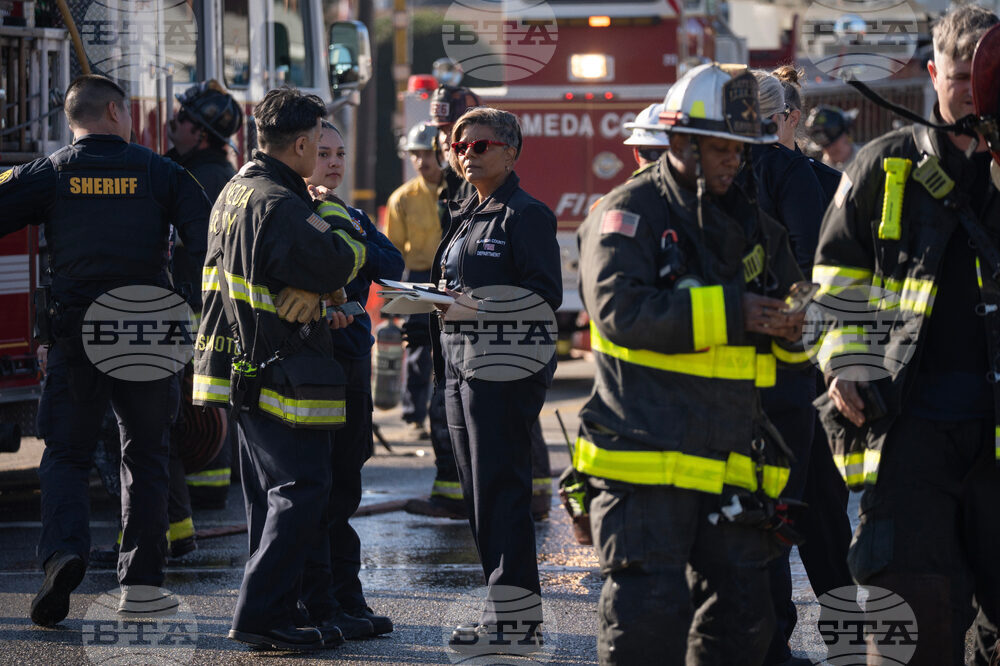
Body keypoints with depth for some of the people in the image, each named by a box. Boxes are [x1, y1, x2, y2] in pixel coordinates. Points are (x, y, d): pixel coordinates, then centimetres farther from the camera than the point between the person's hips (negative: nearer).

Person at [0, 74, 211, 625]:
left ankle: (63, 552, -19)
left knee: (65, 454, 7)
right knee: (145, 456, 13)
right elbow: (208, 242, -1)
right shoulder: (160, 172, 4)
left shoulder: (49, 174, 3)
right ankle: (140, 582, 11)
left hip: (75, 331, 0)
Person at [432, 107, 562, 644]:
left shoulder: (525, 215, -7)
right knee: (477, 492, 9)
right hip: (461, 361, 9)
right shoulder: (466, 216, 20)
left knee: (500, 489, -9)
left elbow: (545, 294, -14)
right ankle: (505, 605, 15)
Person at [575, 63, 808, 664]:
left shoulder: (752, 225, 16)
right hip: (648, 456, -6)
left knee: (743, 616, 8)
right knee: (650, 612, -9)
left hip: (732, 463, 7)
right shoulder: (629, 213, -4)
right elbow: (620, 308, -19)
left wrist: (789, 328, -4)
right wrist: (729, 313, -23)